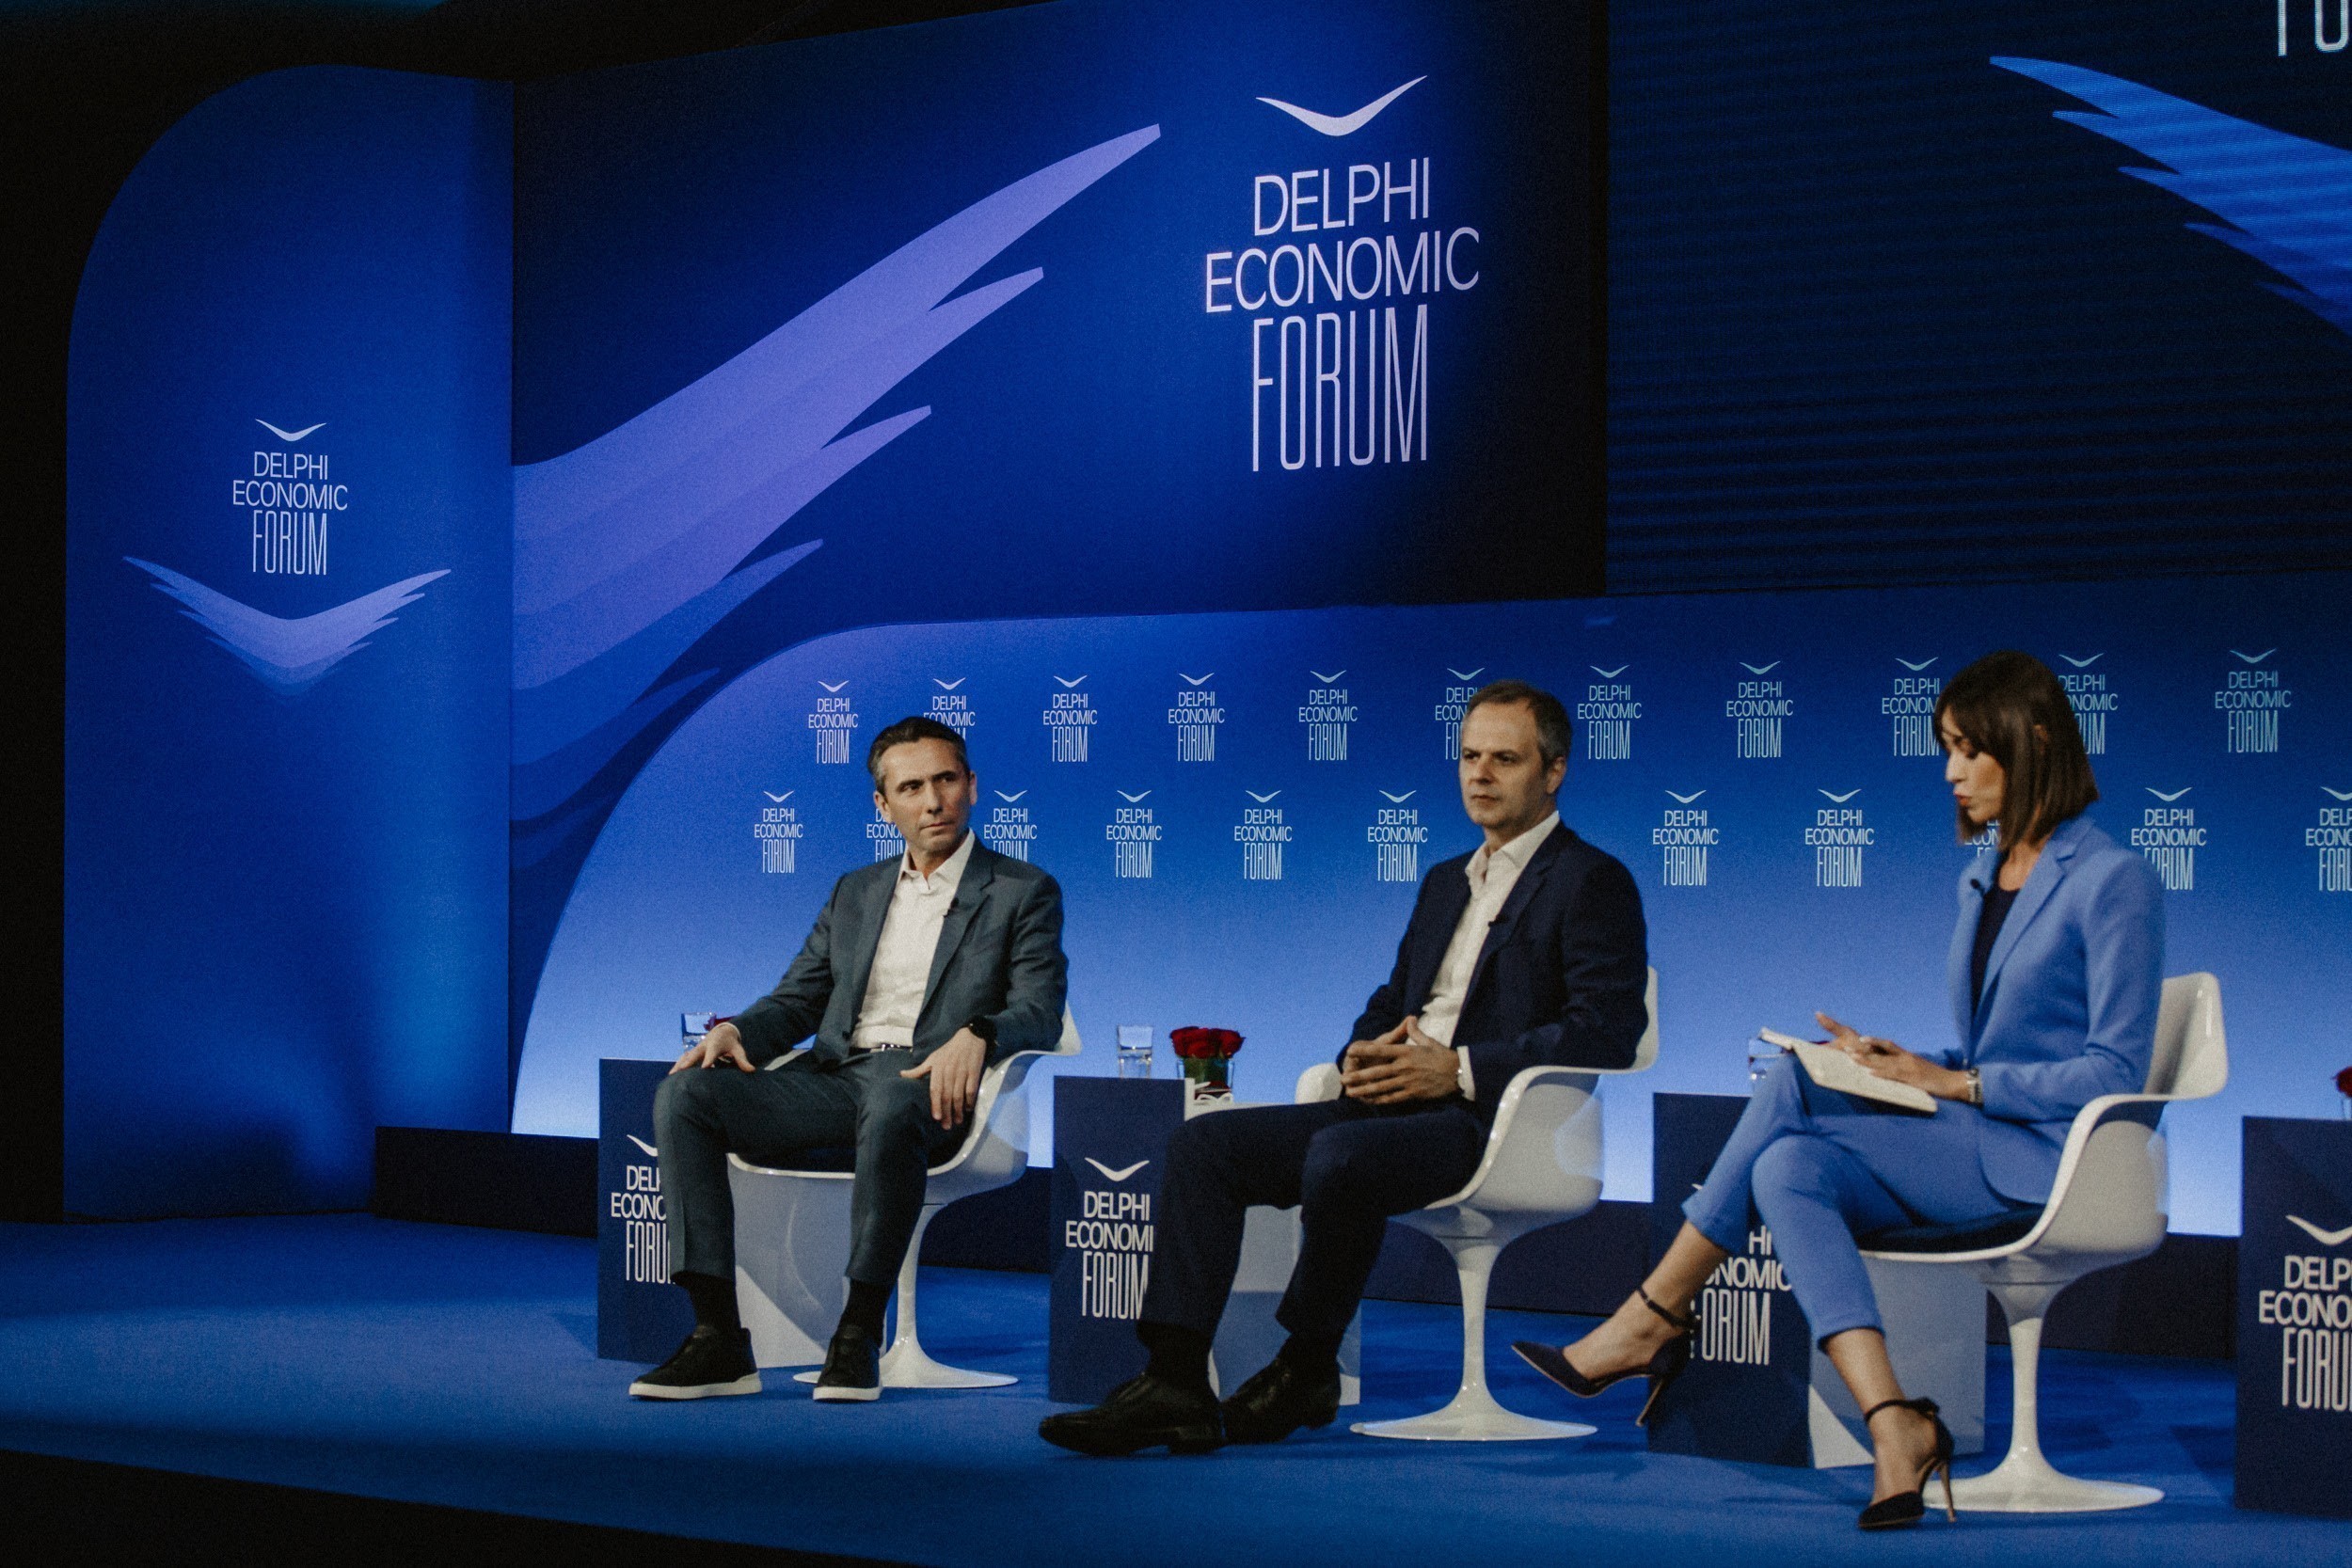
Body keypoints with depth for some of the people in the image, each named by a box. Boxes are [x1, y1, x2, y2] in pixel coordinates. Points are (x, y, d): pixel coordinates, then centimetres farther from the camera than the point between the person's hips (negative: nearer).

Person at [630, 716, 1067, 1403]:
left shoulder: (1024, 893, 9)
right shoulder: (855, 892, 25)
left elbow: (1040, 1011, -3)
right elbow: (796, 1002, 21)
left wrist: (975, 1035, -26)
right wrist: (735, 1031, -2)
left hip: (927, 1082, -5)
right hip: (833, 1076, 5)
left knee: (889, 1112, -43)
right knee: (683, 1095, -20)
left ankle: (859, 1333, -31)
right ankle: (718, 1336, -26)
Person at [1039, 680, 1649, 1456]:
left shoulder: (1594, 882, -1)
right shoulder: (1447, 881, 26)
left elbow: (1607, 1031, -13)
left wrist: (1459, 1068, -18)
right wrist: (1363, 1057, 2)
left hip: (1489, 1121, -8)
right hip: (1397, 1102, 8)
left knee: (1340, 1156, -36)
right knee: (1204, 1144, -10)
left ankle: (1307, 1371, -14)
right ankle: (1174, 1382, -20)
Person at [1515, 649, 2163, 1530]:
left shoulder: (2113, 881, -8)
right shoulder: (1983, 881, 19)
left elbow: (2115, 1072, -13)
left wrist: (1950, 1082, -15)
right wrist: (1894, 1064, 2)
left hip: (2043, 1161, -8)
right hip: (1965, 1154, 8)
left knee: (1792, 1088, -21)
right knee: (1790, 1172, -23)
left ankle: (1652, 1321, -12)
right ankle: (1897, 1433, -35)